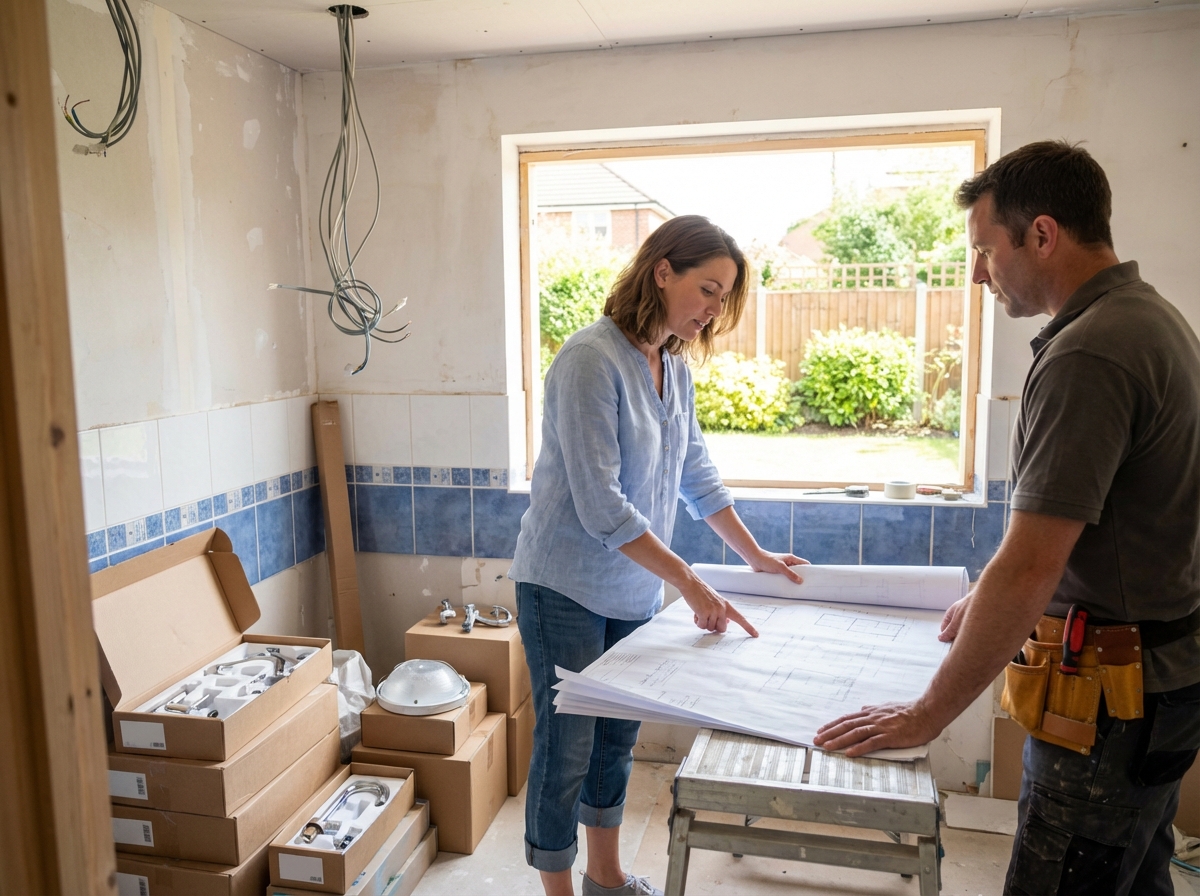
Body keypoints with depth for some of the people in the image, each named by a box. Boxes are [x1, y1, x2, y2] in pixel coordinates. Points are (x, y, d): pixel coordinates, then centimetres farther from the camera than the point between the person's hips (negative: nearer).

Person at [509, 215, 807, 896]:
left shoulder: (675, 368, 4)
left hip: (633, 589, 8)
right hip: (567, 588, -8)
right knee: (566, 748, 4)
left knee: (617, 738, 20)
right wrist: (692, 585, -23)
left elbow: (697, 474, 15)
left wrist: (755, 554, 17)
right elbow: (599, 505, -24)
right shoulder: (592, 359, -20)